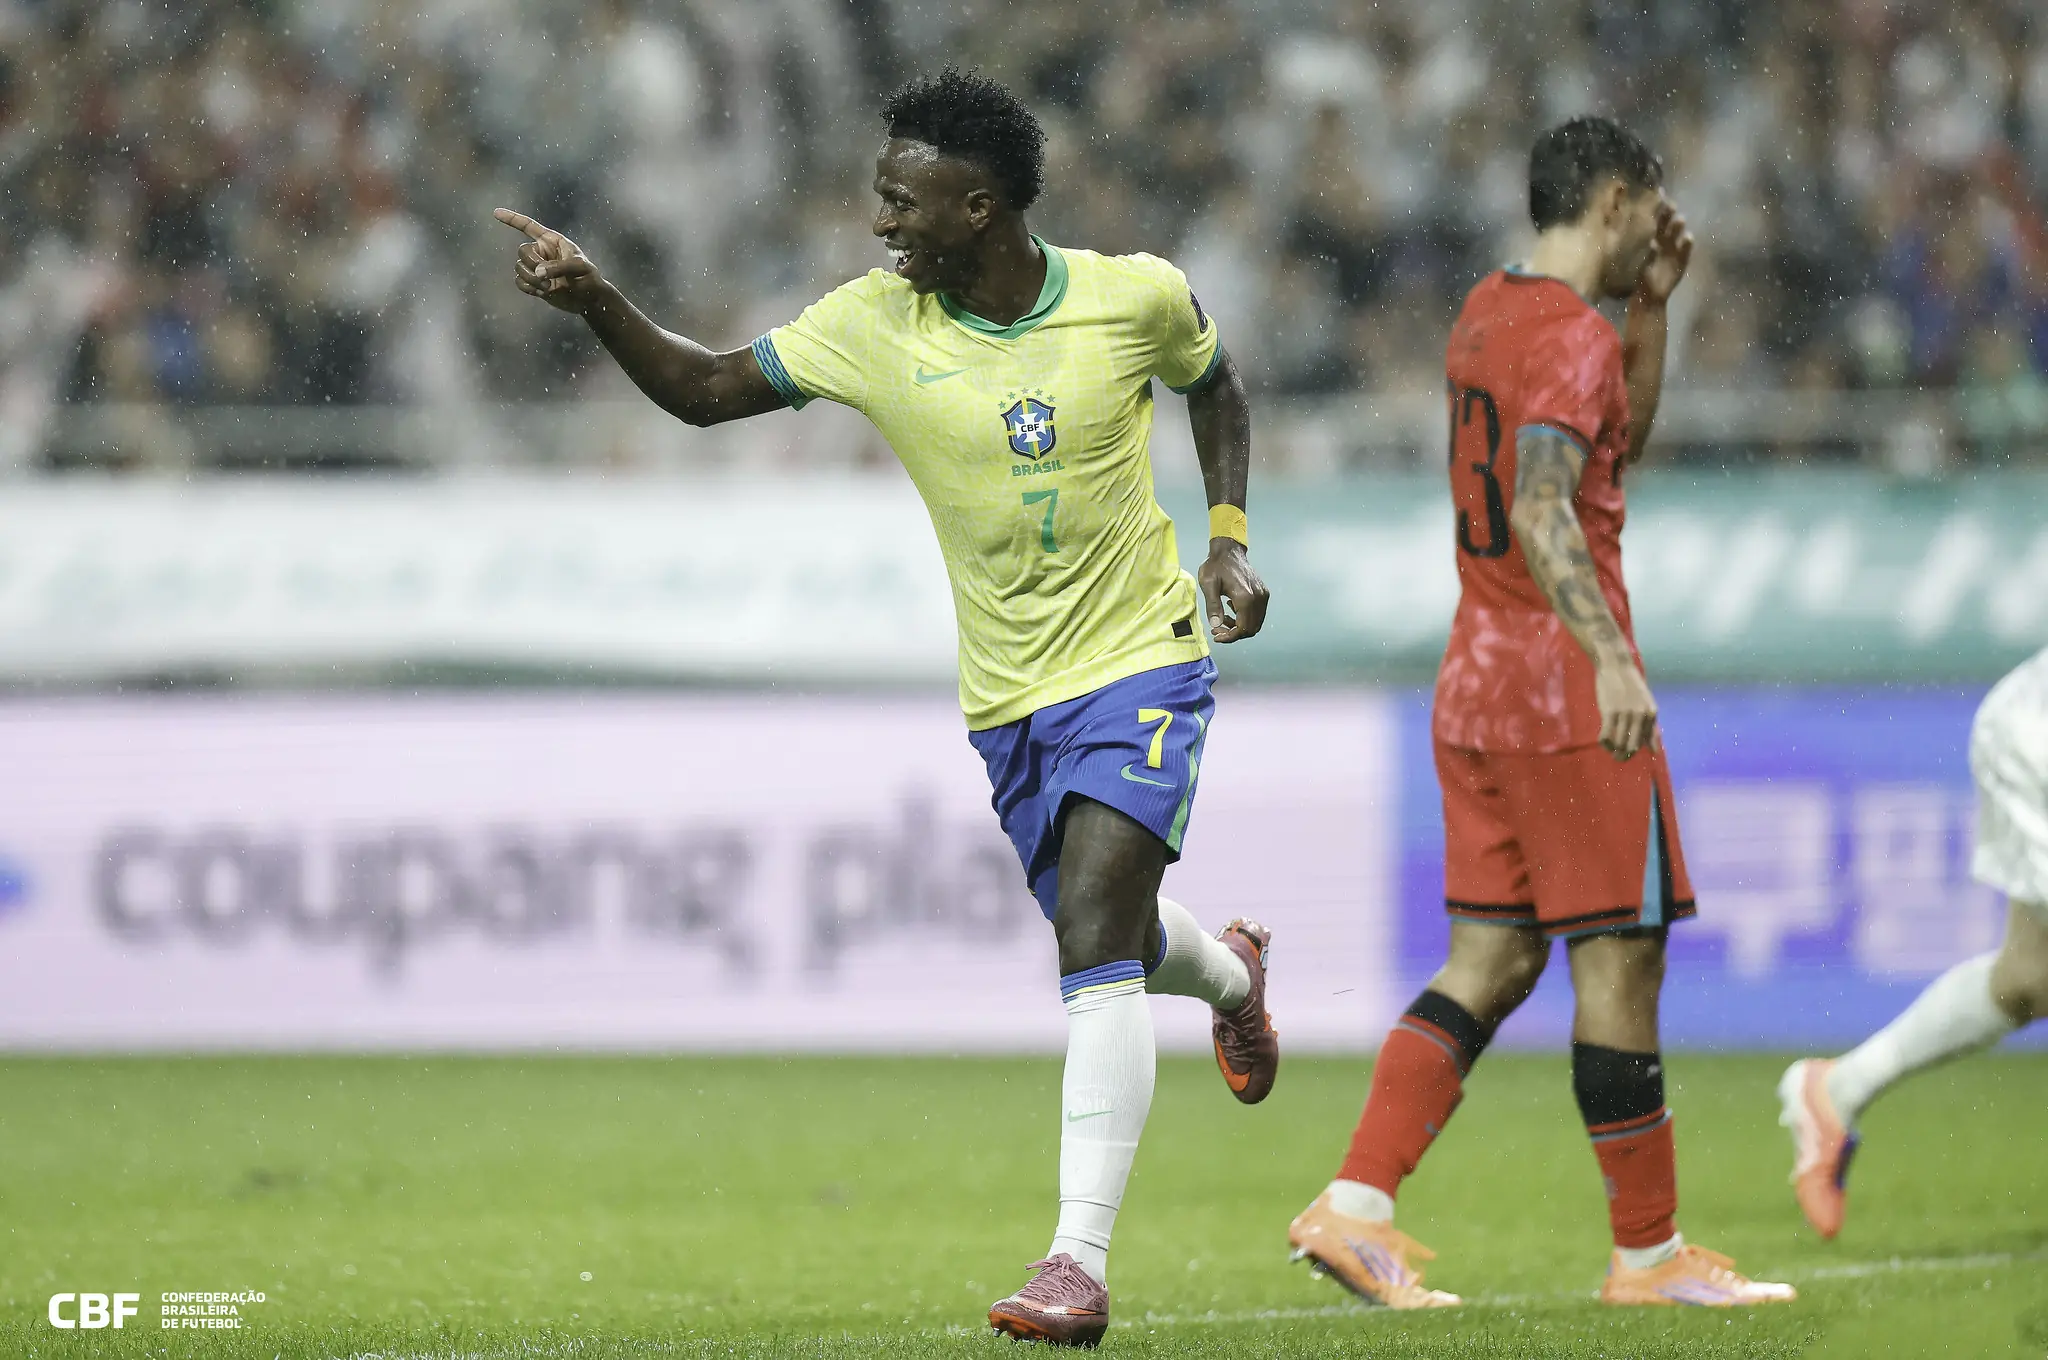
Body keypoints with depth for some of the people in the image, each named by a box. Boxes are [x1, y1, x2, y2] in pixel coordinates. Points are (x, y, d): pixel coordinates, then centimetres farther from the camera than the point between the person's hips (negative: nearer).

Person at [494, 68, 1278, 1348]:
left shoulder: (1134, 296, -11)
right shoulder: (872, 324, -8)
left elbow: (1214, 380, 10)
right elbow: (708, 389, -2)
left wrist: (1230, 538, 0)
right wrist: (596, 301, -18)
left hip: (1140, 664, -4)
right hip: (1007, 698, 4)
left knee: (1094, 946, -20)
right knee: (1111, 939, 16)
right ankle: (1228, 971, 55)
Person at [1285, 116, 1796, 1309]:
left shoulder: (1488, 313, 15)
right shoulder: (1575, 336, -14)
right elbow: (1543, 512, -28)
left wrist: (1654, 307, 20)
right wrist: (1610, 660, -38)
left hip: (1476, 689, 9)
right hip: (1566, 696, -9)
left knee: (1492, 959, 8)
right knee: (1622, 959, -2)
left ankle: (1356, 1206, -3)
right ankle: (1648, 1254, 3)